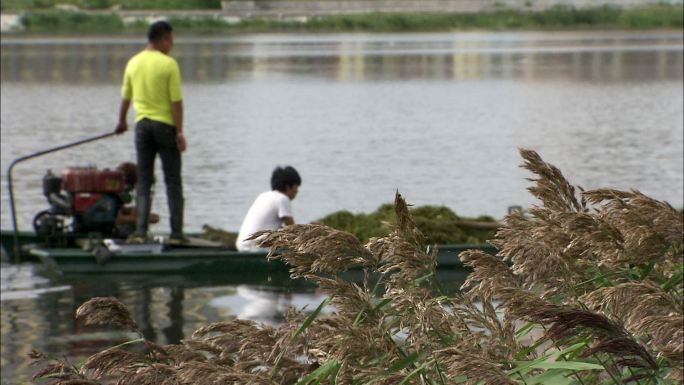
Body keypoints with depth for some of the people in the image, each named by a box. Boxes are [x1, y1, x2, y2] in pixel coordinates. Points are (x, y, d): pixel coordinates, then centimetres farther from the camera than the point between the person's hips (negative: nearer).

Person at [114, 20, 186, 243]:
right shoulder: (168, 64, -10)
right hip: (165, 124, -4)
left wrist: (122, 122, 30)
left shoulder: (133, 63, 5)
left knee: (143, 181, 7)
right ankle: (176, 233, 1)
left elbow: (125, 97, 14)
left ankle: (140, 232, -1)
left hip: (142, 124, 4)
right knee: (173, 182, 3)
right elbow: (176, 101, -13)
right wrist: (179, 132, -11)